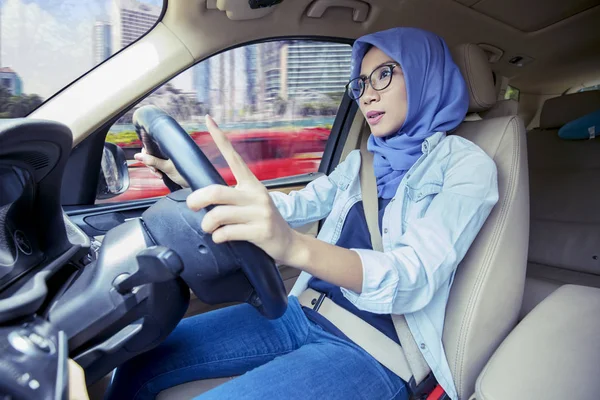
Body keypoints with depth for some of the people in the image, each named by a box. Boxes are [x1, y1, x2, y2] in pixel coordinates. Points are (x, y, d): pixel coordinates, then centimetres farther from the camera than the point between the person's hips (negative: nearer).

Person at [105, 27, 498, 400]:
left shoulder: (466, 165, -8)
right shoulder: (361, 162, 12)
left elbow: (416, 277, -23)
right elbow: (293, 207, 12)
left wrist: (295, 247, -42)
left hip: (373, 350, -6)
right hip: (306, 315, 6)